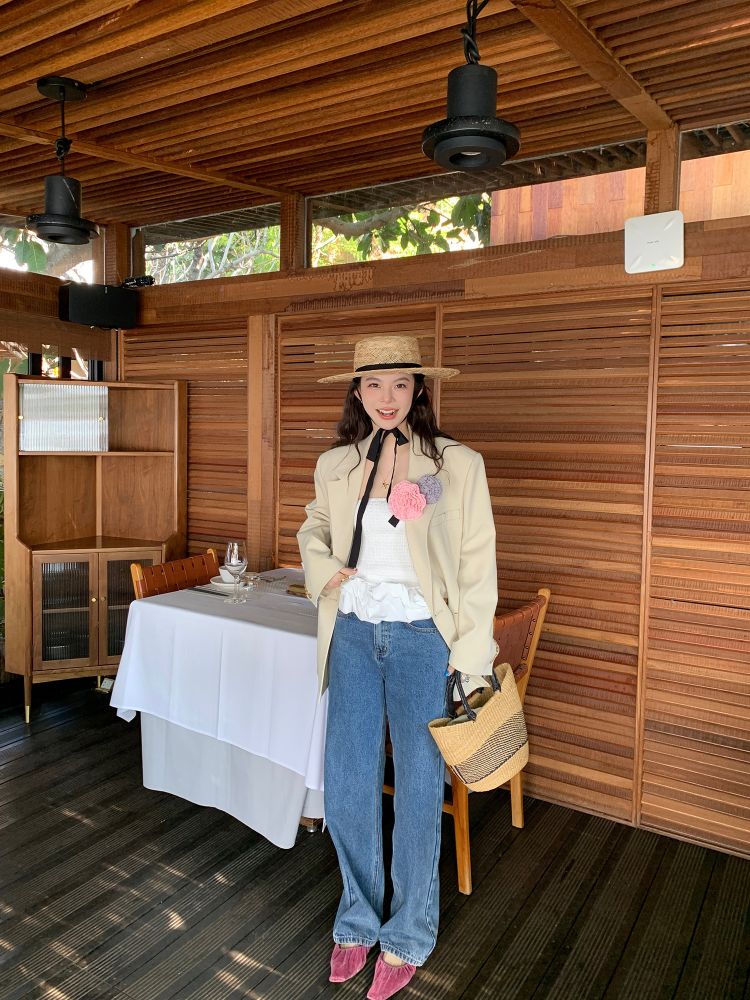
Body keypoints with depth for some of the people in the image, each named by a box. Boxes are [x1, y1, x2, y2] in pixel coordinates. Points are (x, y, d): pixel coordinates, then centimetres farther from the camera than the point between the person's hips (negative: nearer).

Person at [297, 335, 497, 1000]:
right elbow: (314, 525, 23)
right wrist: (321, 567, 1)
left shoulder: (457, 464, -7)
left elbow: (478, 569, -5)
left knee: (417, 788, 9)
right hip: (354, 633, 4)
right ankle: (359, 920, 36)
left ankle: (408, 937, 33)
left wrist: (470, 662, -8)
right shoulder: (335, 465, 4)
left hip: (422, 638, -3)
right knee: (346, 786, 10)